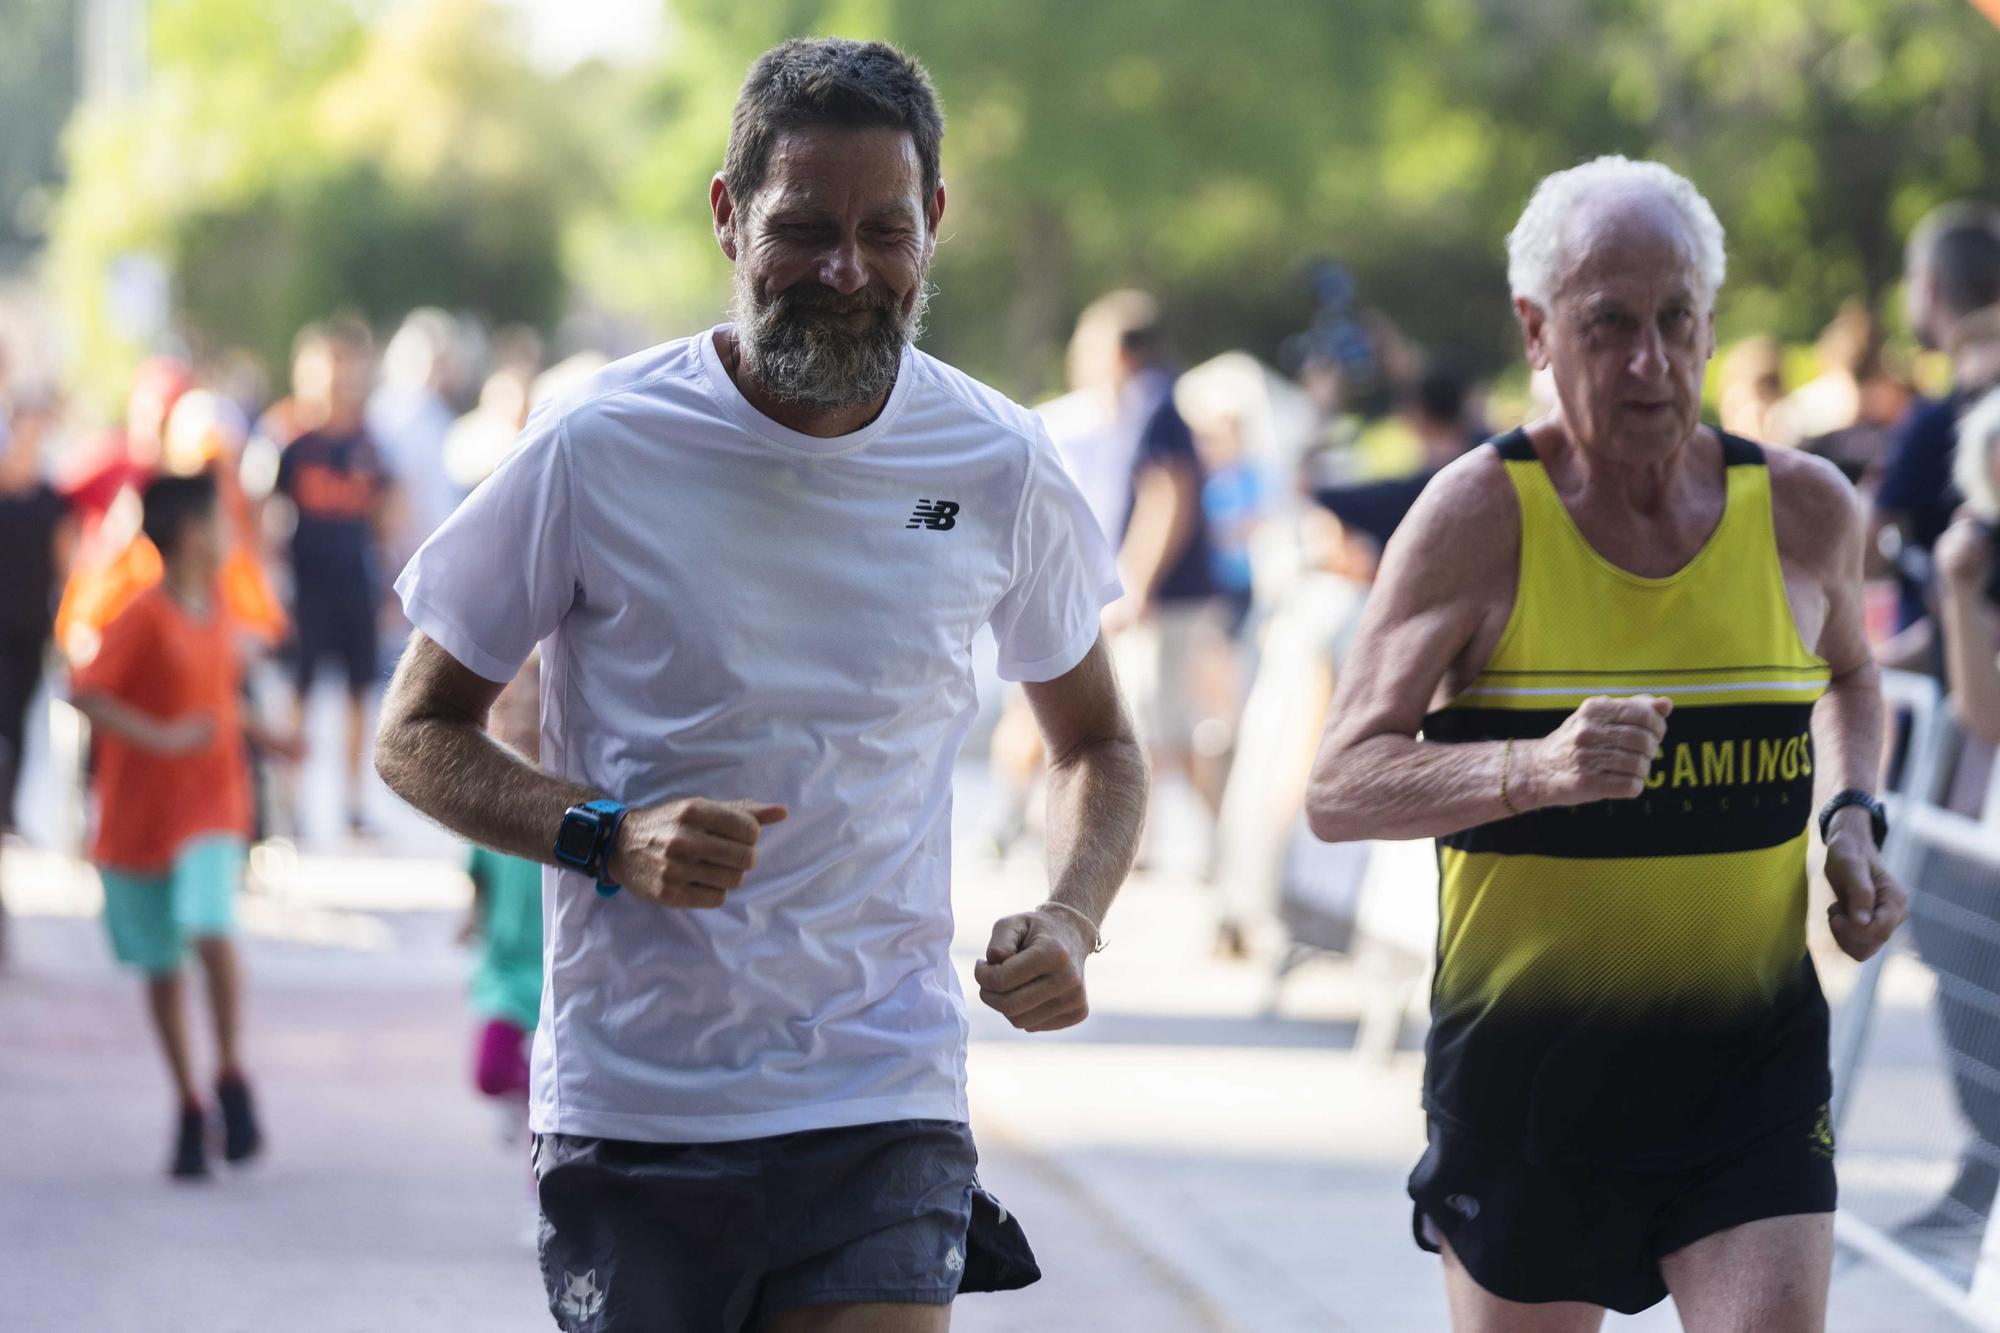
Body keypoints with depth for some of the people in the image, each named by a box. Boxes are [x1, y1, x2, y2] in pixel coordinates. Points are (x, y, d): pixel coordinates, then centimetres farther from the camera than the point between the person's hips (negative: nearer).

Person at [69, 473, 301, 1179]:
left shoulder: (217, 610, 6)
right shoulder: (144, 617, -13)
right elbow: (84, 694, -22)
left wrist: (263, 738, 7)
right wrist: (162, 739, -28)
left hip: (210, 809, 3)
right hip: (140, 820, -3)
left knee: (210, 930, -21)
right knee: (161, 967, 7)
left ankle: (230, 1076, -6)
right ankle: (189, 1107, 21)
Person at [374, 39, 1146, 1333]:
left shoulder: (997, 469, 1)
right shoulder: (599, 448, -6)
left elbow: (1098, 744, 17)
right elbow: (419, 735, 1)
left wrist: (1070, 922, -3)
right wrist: (609, 837, -17)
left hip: (886, 1104, 1)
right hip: (631, 1111, -1)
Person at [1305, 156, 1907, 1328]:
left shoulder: (1804, 510, 1)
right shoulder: (1482, 516, -10)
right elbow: (1339, 791, -14)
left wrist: (1852, 819, 5)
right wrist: (1533, 770, -31)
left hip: (1754, 1054, 2)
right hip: (1527, 1055, -2)